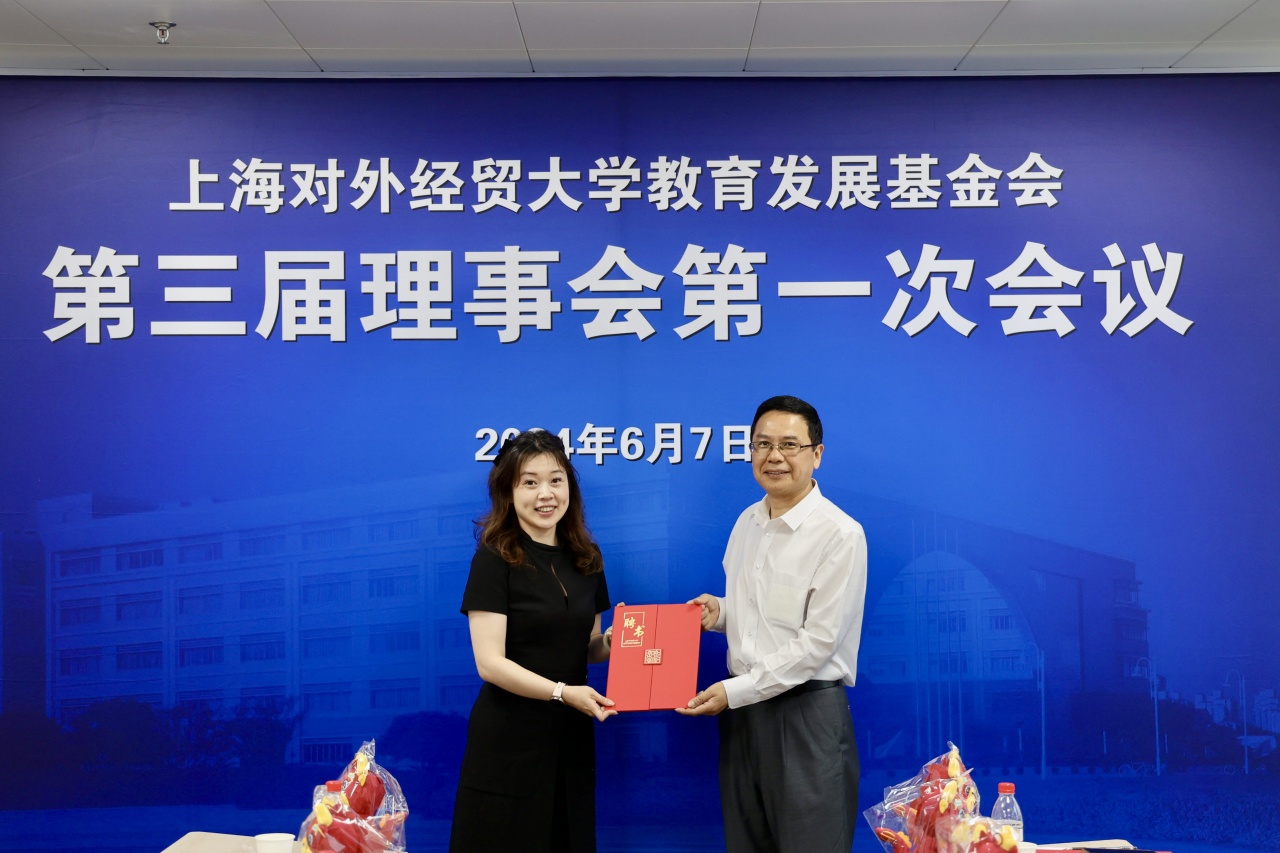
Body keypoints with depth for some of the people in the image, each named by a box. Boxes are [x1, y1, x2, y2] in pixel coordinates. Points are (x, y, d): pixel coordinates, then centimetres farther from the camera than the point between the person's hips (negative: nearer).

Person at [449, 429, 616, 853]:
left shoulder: (585, 558, 6)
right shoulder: (495, 559, -11)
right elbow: (490, 662, -16)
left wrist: (616, 641, -7)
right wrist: (562, 692, -26)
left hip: (571, 736, 5)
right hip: (509, 740, -5)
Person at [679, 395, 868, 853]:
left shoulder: (840, 534, -14)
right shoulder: (747, 522, 10)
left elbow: (818, 642, -17)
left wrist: (735, 690, -15)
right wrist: (719, 612, 0)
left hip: (806, 711, -7)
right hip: (743, 708, 7)